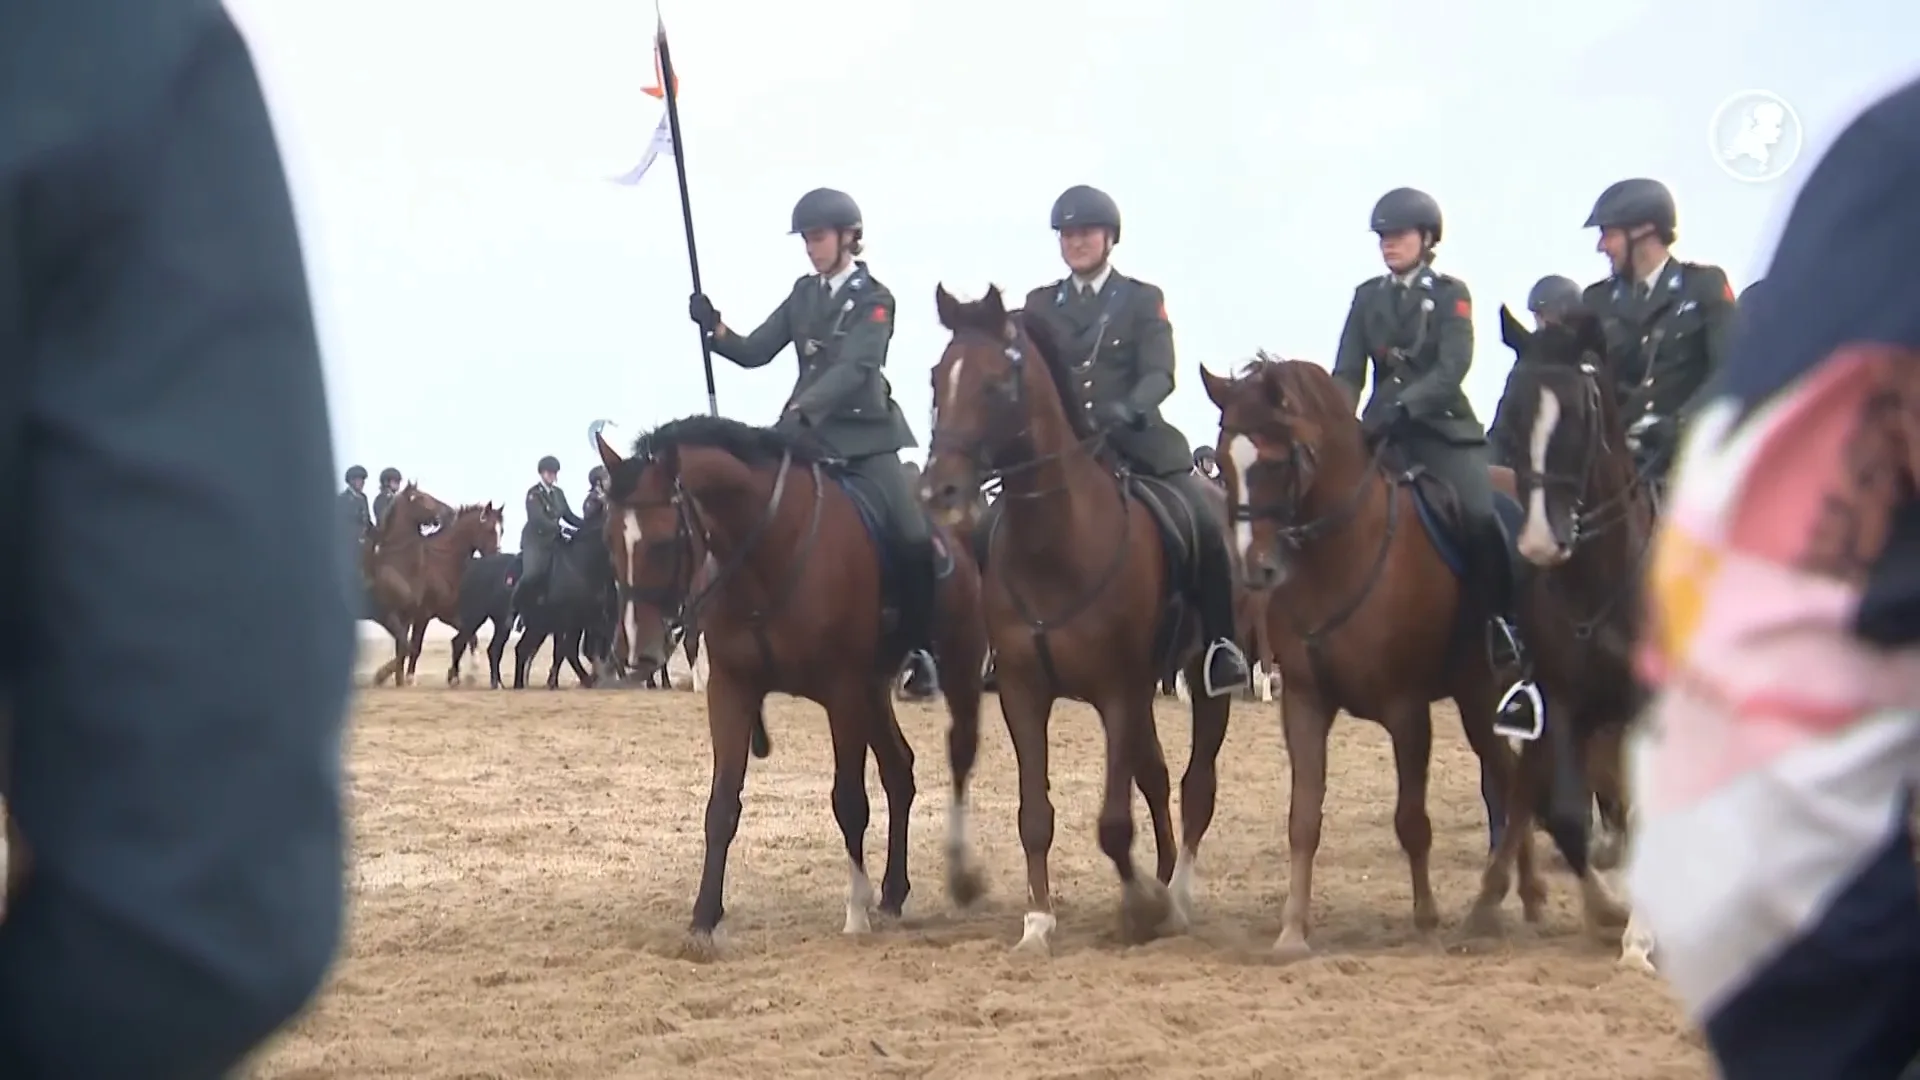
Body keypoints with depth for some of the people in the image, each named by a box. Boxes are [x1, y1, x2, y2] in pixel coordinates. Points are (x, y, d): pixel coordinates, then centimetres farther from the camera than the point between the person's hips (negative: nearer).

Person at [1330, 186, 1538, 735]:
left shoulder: (1452, 295, 3)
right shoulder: (1368, 298, 13)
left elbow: (1451, 370, -11)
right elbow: (1347, 373, 6)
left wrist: (1402, 407, -25)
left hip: (1444, 430, -5)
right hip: (1383, 432, 5)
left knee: (1479, 517, -26)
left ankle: (1510, 650, -22)